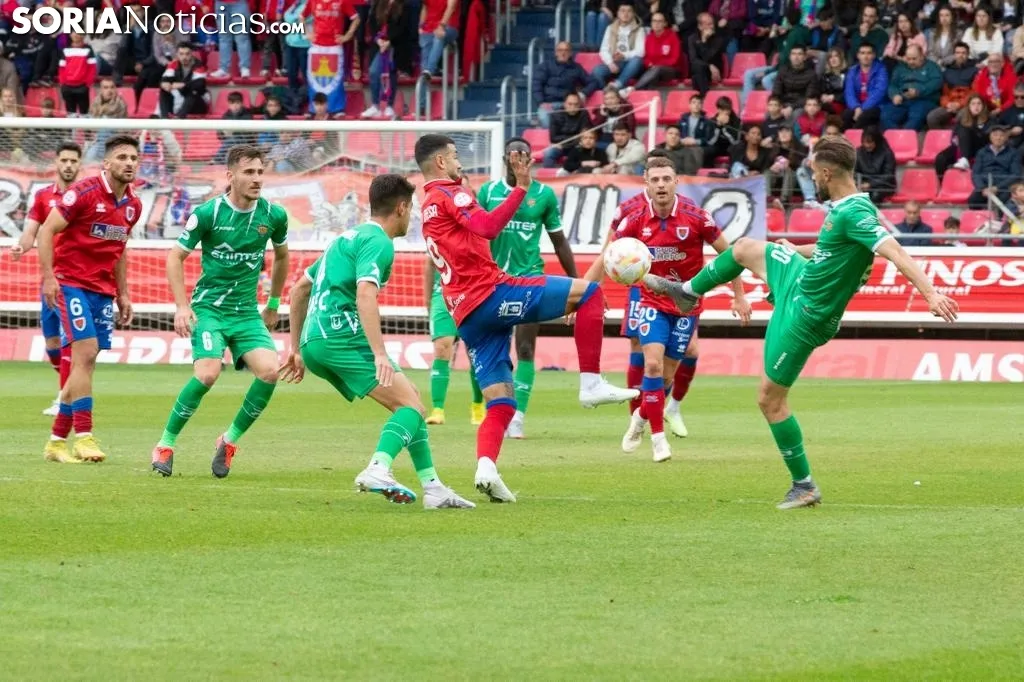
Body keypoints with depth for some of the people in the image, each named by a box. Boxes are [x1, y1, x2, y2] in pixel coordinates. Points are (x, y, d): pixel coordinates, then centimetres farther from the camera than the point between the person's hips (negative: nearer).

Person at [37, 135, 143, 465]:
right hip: (71, 282, -7)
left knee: (85, 363, 5)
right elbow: (46, 230, -11)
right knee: (86, 352, -17)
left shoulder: (133, 205, 10)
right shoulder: (84, 192, -11)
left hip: (103, 290, 7)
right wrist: (48, 277, -18)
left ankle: (57, 441, 12)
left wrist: (123, 294, 20)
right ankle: (83, 437, -18)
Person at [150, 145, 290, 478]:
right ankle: (165, 444, -6)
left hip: (247, 311, 4)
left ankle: (230, 440, 3)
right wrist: (182, 306, -12)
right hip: (209, 308, -4)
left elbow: (281, 256, 20)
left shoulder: (274, 215, 0)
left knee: (270, 370, -19)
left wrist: (273, 304, 24)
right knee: (208, 373, -25)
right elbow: (175, 256, -3)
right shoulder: (208, 213, -11)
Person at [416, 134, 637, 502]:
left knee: (500, 404, 6)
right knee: (587, 291, -7)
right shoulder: (450, 193, -1)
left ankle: (486, 467, -18)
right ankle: (591, 383, -12)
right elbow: (487, 228, -20)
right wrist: (522, 187, -19)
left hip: (466, 315, 9)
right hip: (490, 292, -9)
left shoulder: (427, 209, 27)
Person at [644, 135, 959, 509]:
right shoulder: (844, 207, 1)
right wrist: (797, 250, 39)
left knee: (770, 399, 0)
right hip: (798, 279, 10)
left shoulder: (854, 213, -30)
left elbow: (894, 251, -40)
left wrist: (930, 293, -51)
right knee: (744, 248, 27)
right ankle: (688, 292, 52)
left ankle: (804, 486, 8)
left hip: (804, 316, -10)